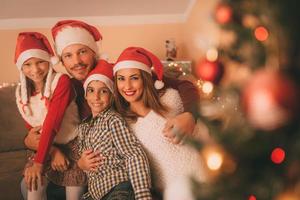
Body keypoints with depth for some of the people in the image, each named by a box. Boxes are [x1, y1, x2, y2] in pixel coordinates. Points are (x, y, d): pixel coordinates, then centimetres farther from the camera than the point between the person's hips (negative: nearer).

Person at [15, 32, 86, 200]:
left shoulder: (61, 81, -18)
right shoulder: (21, 92, 0)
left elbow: (52, 123, -23)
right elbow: (32, 129, 2)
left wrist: (39, 162, -26)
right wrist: (54, 151, -15)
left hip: (72, 145, -4)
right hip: (43, 146, 4)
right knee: (32, 185, -15)